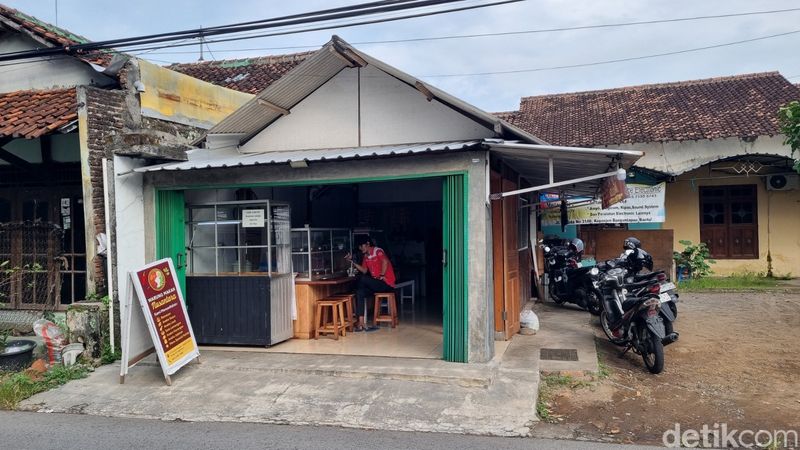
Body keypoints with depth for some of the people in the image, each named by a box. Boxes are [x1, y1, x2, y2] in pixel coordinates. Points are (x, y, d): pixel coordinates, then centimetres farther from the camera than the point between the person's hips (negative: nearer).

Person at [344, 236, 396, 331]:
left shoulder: (378, 251, -9)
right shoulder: (366, 256, 17)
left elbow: (385, 261, -27)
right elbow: (364, 270, 10)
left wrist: (382, 275, -23)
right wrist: (352, 261, 5)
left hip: (387, 283, -8)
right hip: (376, 284, 8)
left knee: (362, 279, -24)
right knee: (359, 292, -15)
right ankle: (361, 322, -22)